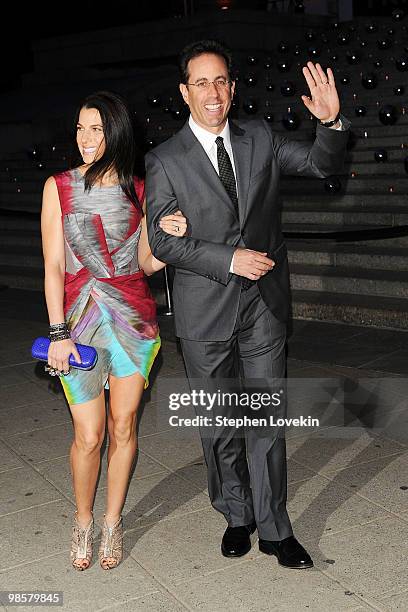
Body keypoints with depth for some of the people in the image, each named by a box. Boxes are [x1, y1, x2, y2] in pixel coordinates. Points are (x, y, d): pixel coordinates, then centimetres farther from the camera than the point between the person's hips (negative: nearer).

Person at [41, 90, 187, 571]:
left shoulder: (138, 191, 5)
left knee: (124, 427, 8)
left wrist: (170, 238, -13)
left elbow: (147, 263, 8)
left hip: (133, 316, 2)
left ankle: (113, 522, 28)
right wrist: (58, 333, -10)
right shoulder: (59, 187, 0)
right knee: (89, 435, 1)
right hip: (80, 319, -1)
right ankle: (83, 521, 28)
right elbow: (54, 266, -4)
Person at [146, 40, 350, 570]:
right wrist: (228, 260, -17)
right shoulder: (165, 161, -4)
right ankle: (236, 516, 33)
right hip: (206, 313, -1)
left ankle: (274, 528, 22)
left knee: (268, 421, 7)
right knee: (219, 426, 12)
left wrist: (331, 122, -15)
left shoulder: (261, 139, 5)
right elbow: (161, 241, -6)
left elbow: (322, 164, 5)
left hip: (265, 307, 2)